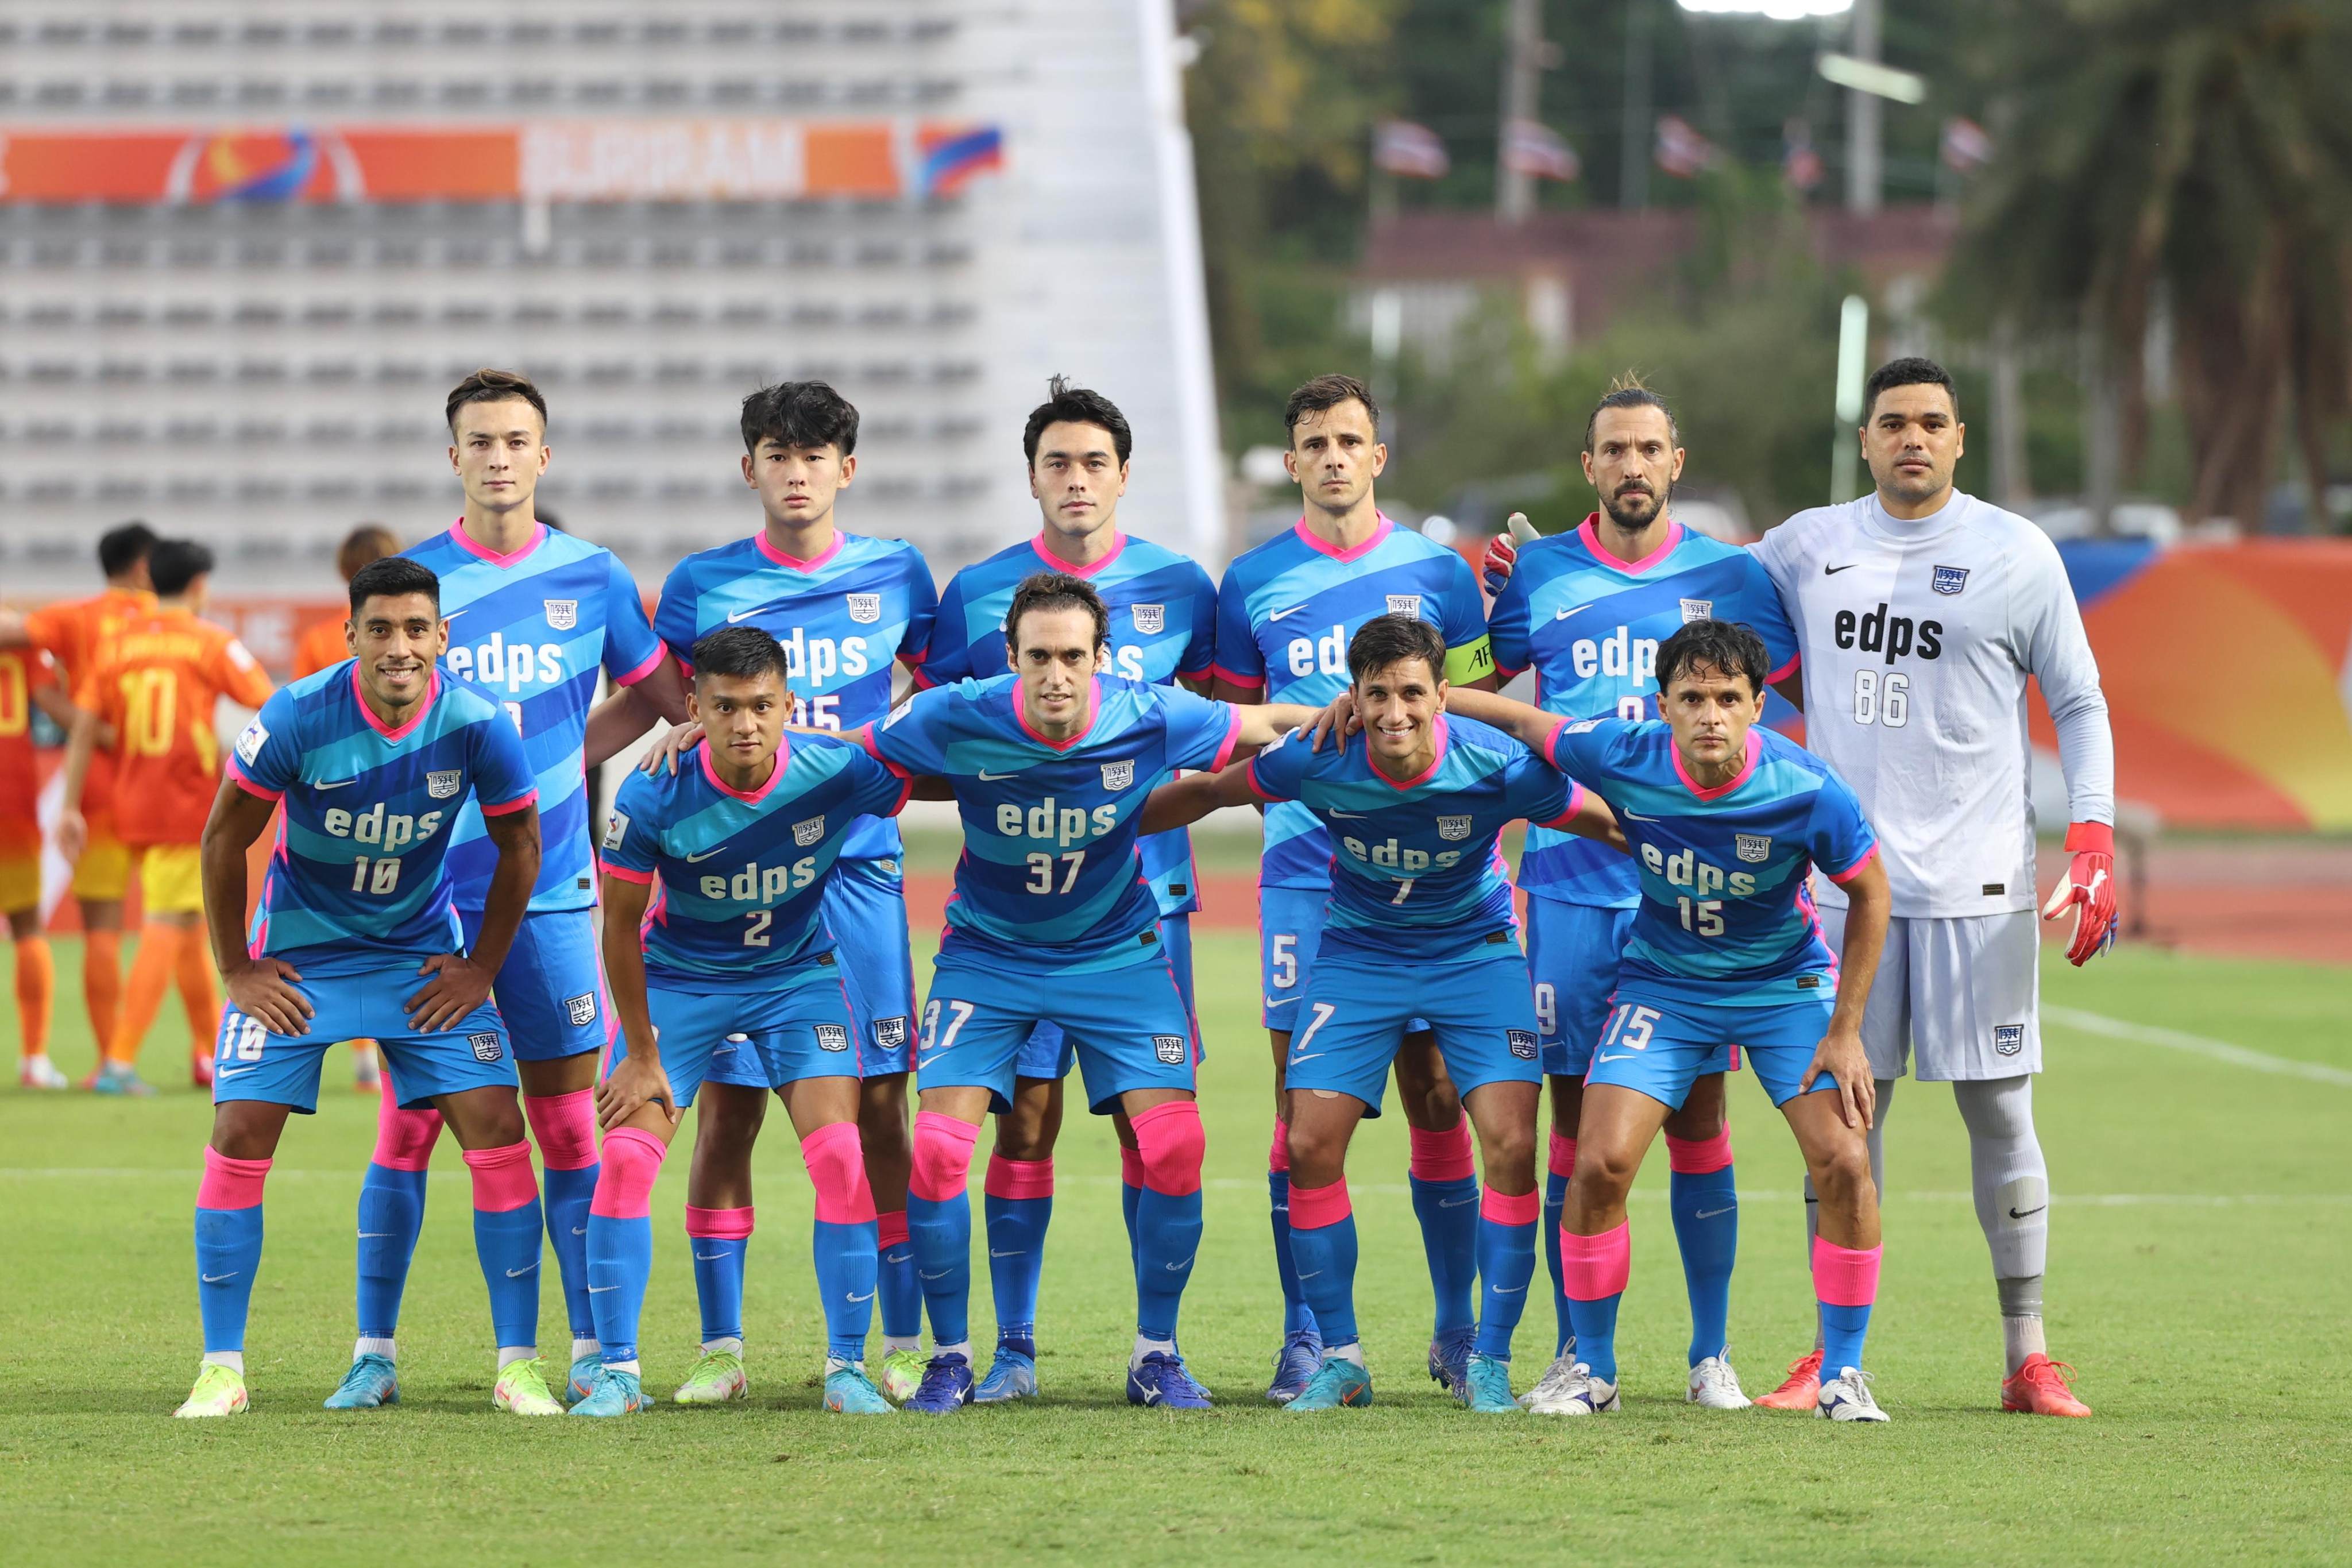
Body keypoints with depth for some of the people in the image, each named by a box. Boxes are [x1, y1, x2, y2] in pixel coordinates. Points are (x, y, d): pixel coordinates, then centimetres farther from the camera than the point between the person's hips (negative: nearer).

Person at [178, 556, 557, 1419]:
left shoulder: (477, 723, -18)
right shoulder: (298, 717, -22)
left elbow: (519, 845, 0)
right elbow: (225, 839, -9)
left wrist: (480, 968, -1)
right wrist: (238, 970, -7)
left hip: (423, 956, 1)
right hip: (298, 950, -1)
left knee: (497, 1131, -9)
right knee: (240, 1134, -11)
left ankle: (519, 1364, 0)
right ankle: (221, 1370, -1)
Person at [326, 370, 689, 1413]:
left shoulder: (590, 577, 4)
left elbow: (663, 694, 15)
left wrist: (550, 771, 0)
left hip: (549, 889, 1)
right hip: (429, 889, -1)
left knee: (568, 1126, 1)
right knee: (408, 1121, -2)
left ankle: (591, 1348, 8)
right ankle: (375, 1352, 5)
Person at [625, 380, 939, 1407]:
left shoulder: (895, 576, 7)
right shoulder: (701, 585, 4)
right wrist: (683, 733, -8)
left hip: (858, 870, 0)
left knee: (877, 1108, -2)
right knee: (725, 1110, -2)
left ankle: (904, 1341, 6)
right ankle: (720, 1348, 5)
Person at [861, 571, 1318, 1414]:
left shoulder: (1148, 719, -20)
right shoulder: (956, 721, -22)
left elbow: (1259, 727, -1)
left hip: (1117, 955, 1)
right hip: (987, 956, 0)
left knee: (1173, 1145, -12)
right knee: (936, 1147, -14)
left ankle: (1156, 1354, 7)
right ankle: (950, 1357, 5)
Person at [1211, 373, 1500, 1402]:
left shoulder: (1437, 574, 5)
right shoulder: (1253, 583, 6)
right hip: (1302, 871, 0)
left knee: (1435, 1093, 0)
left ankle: (1459, 1329, 9)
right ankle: (1305, 1335, 2)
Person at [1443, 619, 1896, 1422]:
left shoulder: (1808, 791, -26)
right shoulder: (1626, 759, -23)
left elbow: (1869, 894, -9)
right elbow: (1521, 720, -5)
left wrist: (1845, 1032, -9)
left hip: (1787, 983, -1)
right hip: (1662, 984, 1)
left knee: (1844, 1163, -16)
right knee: (1600, 1163, -13)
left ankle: (1843, 1374, 2)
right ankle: (1592, 1369, 6)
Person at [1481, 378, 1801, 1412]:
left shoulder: (1731, 579, 5)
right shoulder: (1537, 577, 6)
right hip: (1571, 881, 0)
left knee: (1698, 1113, 0)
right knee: (1576, 1116, -1)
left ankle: (1712, 1354, 9)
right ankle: (1575, 1354, 6)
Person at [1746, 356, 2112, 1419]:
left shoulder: (2016, 553, 1)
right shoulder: (1807, 547, 8)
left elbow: (2079, 703, 6)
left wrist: (2094, 843, -5)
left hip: (1975, 885, -2)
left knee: (1998, 1110, -1)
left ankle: (2027, 1357, 4)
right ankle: (1833, 1354, 8)